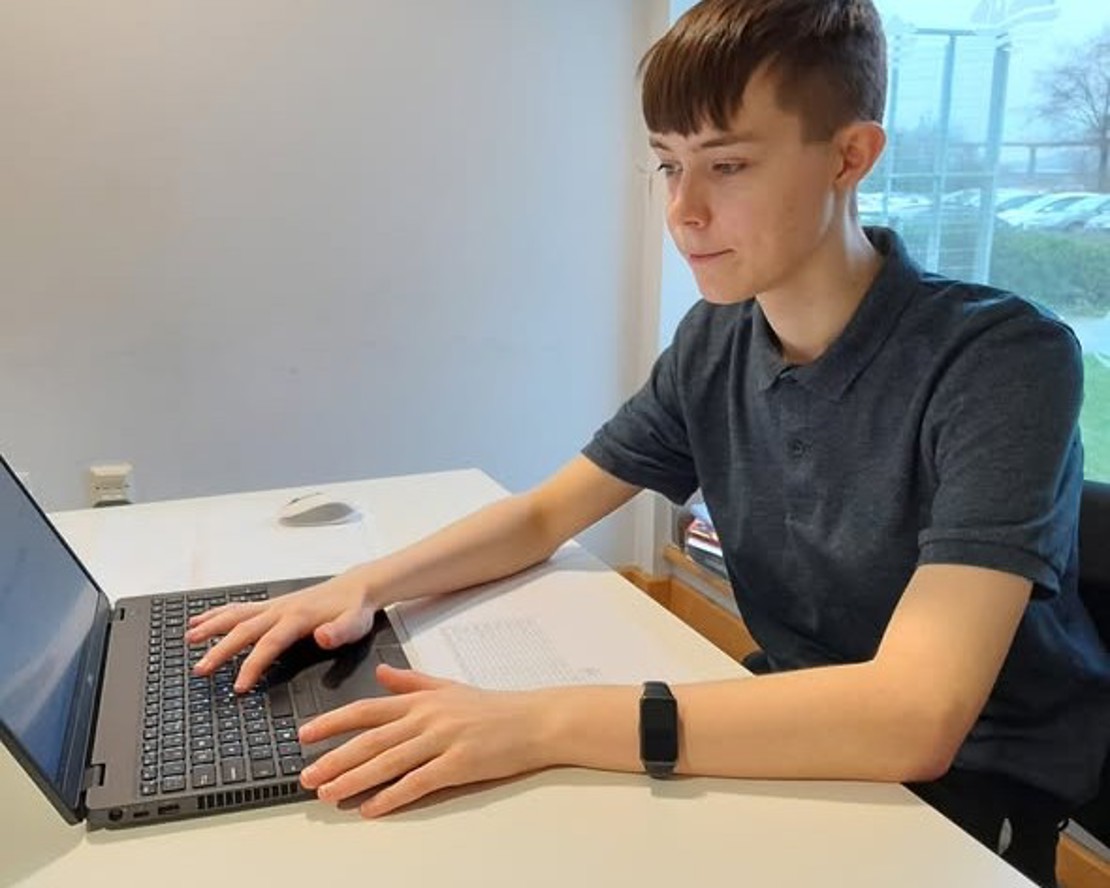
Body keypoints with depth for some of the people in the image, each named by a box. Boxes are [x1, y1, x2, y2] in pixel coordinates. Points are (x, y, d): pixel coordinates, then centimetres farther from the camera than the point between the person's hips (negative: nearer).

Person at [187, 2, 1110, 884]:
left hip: (981, 791, -4)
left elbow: (914, 718, -34)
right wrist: (365, 585, -15)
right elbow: (545, 514, 2)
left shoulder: (1002, 362, -25)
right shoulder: (715, 339, -5)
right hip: (803, 738, 5)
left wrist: (541, 723, -39)